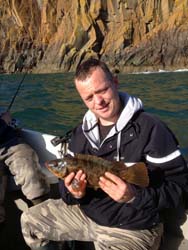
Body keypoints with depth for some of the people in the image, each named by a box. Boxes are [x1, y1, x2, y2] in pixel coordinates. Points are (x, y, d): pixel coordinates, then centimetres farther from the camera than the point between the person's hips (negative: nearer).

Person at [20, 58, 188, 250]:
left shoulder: (151, 129, -19)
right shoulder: (81, 131, 3)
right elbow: (67, 179, 8)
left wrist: (135, 197, -31)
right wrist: (73, 193, -15)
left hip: (132, 227, -6)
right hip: (85, 212, 7)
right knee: (29, 220, 13)